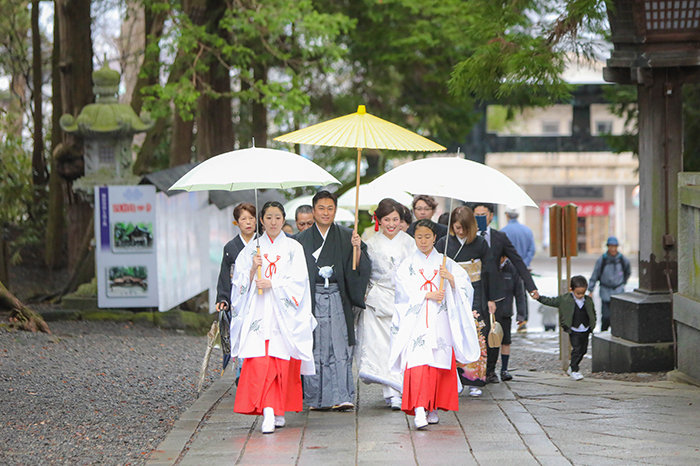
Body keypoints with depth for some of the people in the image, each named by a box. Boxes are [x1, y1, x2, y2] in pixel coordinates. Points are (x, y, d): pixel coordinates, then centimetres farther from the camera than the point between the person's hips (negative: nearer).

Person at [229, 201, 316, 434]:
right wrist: (253, 270, -9)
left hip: (283, 312, -1)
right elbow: (240, 282, 9)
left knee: (282, 361, -3)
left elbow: (298, 281, -1)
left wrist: (273, 284, -12)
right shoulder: (252, 249, 13)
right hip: (258, 312, 1)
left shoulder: (293, 248, 8)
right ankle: (267, 411, -20)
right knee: (259, 360, -14)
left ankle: (279, 410, 9)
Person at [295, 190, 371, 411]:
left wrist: (357, 249, -16)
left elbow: (359, 268, 1)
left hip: (337, 299, 0)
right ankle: (315, 399, 7)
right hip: (312, 298, 0)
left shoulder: (346, 237, 8)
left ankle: (341, 398, -10)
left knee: (340, 349, -7)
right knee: (315, 348, -1)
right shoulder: (302, 239, 8)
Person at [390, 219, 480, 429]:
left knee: (439, 363, -1)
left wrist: (450, 278, -14)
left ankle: (433, 408, 12)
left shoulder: (444, 263, 12)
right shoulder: (408, 264, 9)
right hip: (416, 321, -2)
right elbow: (404, 291, -2)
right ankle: (419, 410, -24)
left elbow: (464, 287, 4)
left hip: (440, 321, 2)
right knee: (417, 362, -16)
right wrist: (427, 295, -10)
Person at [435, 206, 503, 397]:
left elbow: (490, 271, 7)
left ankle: (474, 382, 1)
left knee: (475, 338, -4)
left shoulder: (480, 244, 2)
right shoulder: (444, 243, 2)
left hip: (474, 296, 0)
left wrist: (492, 298, 6)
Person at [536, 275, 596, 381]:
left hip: (585, 331, 4)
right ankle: (574, 371, -1)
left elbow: (593, 314, 15)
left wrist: (592, 326, 8)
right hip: (574, 331, -4)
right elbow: (551, 301, -1)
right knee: (576, 350, -10)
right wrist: (539, 298, -9)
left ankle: (572, 368, 30)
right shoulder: (565, 299, -7)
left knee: (583, 350, 12)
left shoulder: (588, 301, 2)